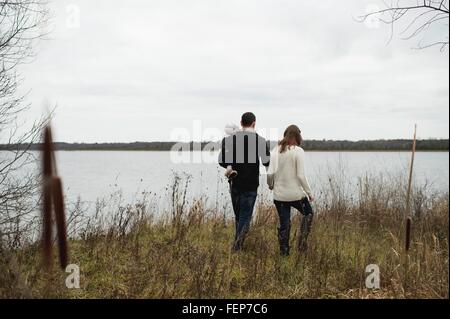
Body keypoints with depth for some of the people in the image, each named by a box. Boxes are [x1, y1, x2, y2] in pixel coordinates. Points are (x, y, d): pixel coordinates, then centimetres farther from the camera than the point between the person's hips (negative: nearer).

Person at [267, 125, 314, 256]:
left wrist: (271, 185, 13)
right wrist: (310, 193, -4)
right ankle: (302, 241, 14)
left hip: (279, 195, 3)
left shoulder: (276, 151, -1)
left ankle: (284, 251, 18)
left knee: (284, 223, 14)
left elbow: (270, 173, -7)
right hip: (296, 194, -3)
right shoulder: (298, 151, -12)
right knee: (308, 213, 23)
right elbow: (301, 176, -15)